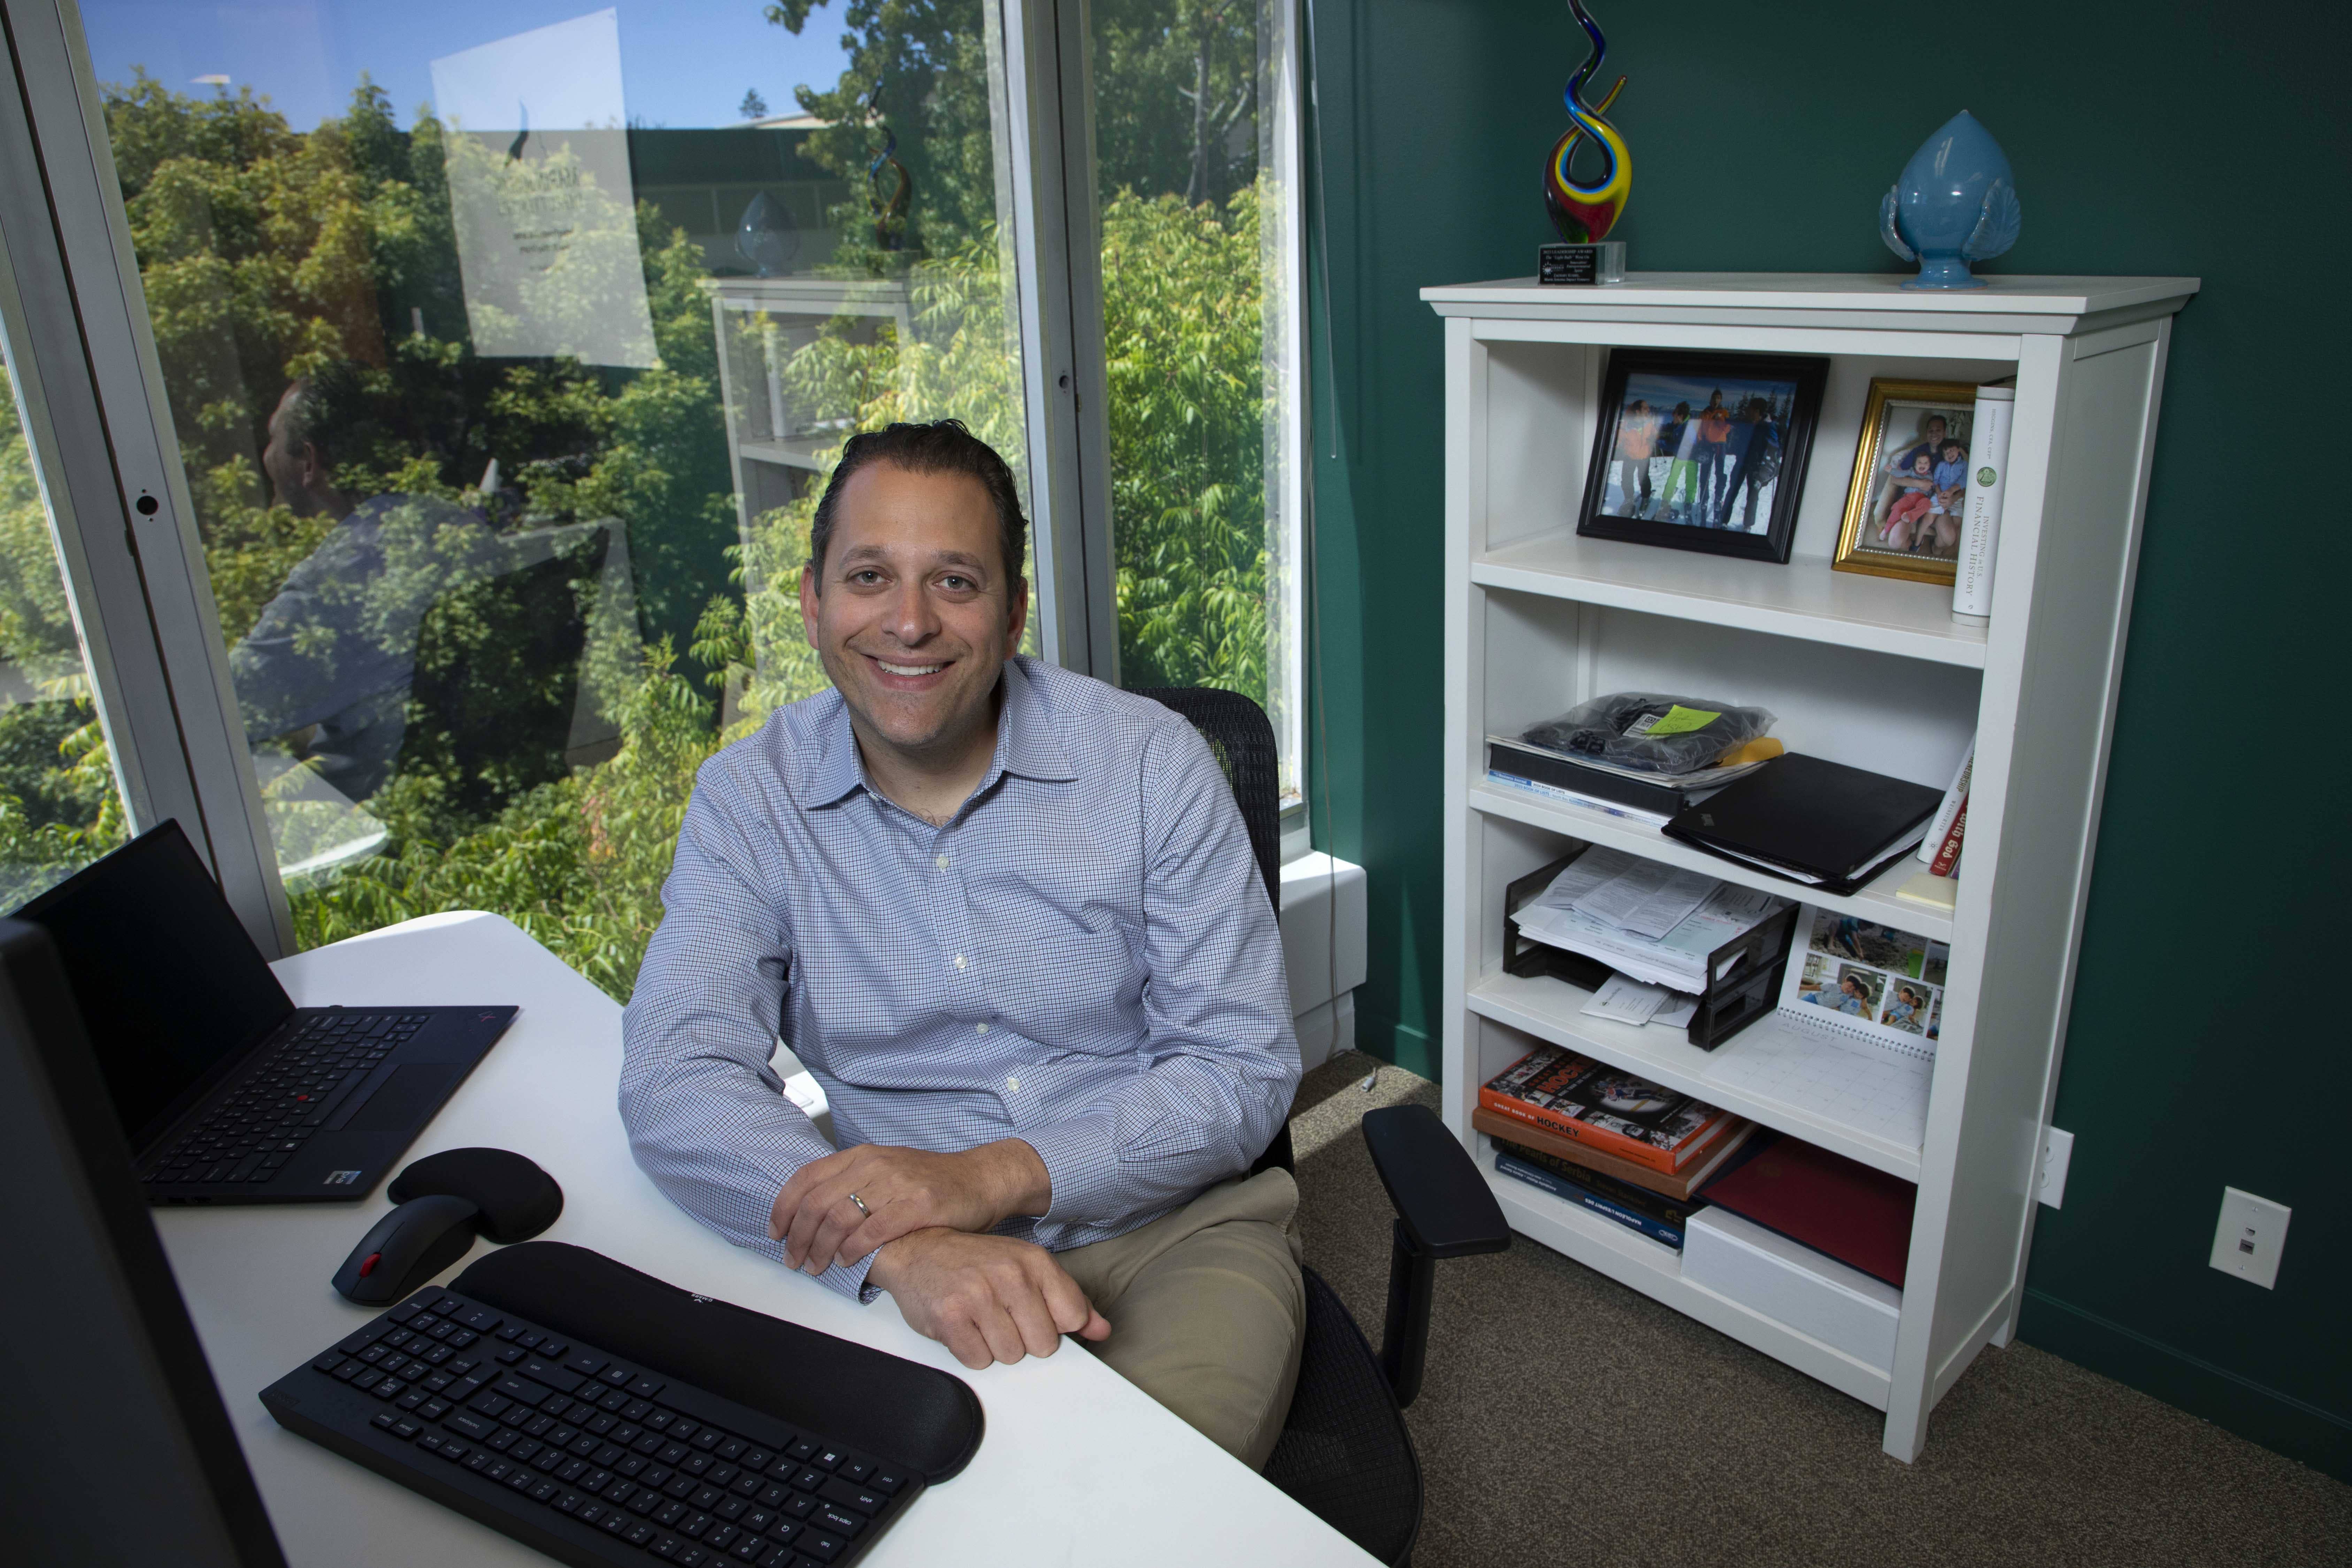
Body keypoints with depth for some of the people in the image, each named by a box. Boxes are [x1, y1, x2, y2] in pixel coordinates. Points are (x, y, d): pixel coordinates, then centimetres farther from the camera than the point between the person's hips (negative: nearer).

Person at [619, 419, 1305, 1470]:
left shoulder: (1153, 761, -6)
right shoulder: (749, 798, -2)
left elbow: (1244, 1072, -8)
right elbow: (676, 1079, -13)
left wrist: (989, 1176, -23)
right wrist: (901, 1246, -31)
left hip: (1172, 1231, 0)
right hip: (913, 1269, 1)